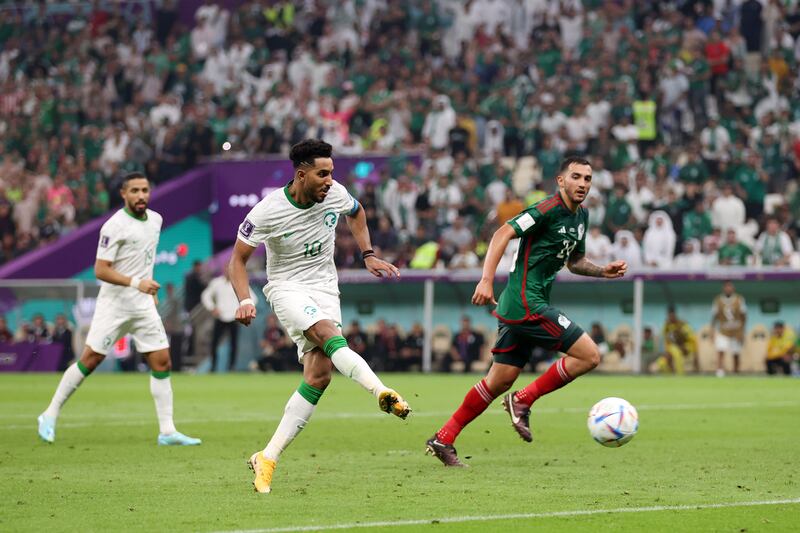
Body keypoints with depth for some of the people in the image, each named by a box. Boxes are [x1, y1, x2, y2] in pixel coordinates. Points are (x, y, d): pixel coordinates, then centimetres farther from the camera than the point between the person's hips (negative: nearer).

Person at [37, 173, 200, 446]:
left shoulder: (155, 220, 9)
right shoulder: (114, 226, -14)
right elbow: (100, 270, -18)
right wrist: (136, 283, -28)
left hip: (144, 306, 6)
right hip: (114, 305, -6)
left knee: (162, 362, -2)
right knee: (90, 360, -4)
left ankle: (167, 431, 1)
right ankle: (50, 415, 10)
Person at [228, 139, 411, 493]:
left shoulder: (335, 194, -6)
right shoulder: (267, 211, -17)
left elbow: (356, 212, 20)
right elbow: (238, 258, -6)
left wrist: (368, 255, 12)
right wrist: (244, 300, -21)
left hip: (325, 288, 4)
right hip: (287, 288, -4)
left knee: (319, 376, -11)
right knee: (329, 334, -35)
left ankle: (268, 458, -7)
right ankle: (383, 393, -49)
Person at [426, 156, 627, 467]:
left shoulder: (580, 215, 16)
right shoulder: (549, 209, -13)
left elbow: (574, 262, 29)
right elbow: (503, 234, -19)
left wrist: (603, 271, 10)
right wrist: (487, 281, -28)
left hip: (517, 307, 10)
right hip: (527, 304, -10)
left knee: (501, 381, 11)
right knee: (589, 356, -10)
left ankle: (444, 439, 15)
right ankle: (523, 401, -4)